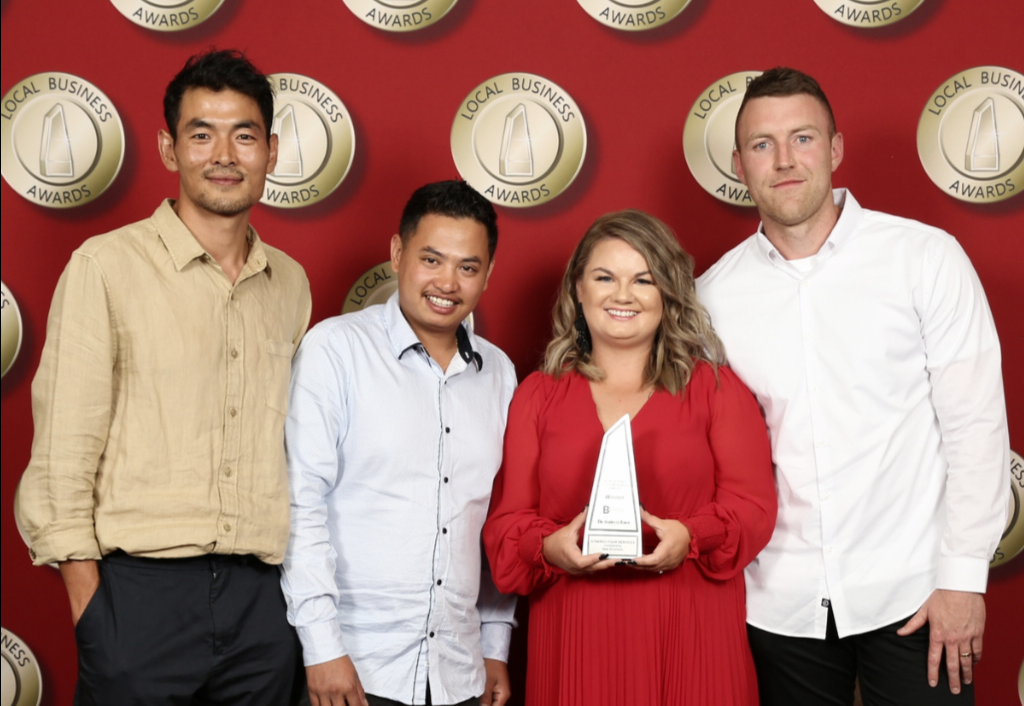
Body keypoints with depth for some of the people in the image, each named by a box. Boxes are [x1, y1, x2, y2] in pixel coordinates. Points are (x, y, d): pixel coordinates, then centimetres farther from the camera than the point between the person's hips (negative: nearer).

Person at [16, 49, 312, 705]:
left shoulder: (291, 283, 10)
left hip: (264, 599, 4)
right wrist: (88, 598, -8)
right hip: (141, 593, -4)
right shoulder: (106, 266, -4)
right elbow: (64, 448, -5)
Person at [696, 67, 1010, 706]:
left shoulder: (926, 257, -6)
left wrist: (965, 576, -8)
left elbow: (975, 424, -6)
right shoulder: (713, 293, 1)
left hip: (911, 597, -2)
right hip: (779, 604, 2)